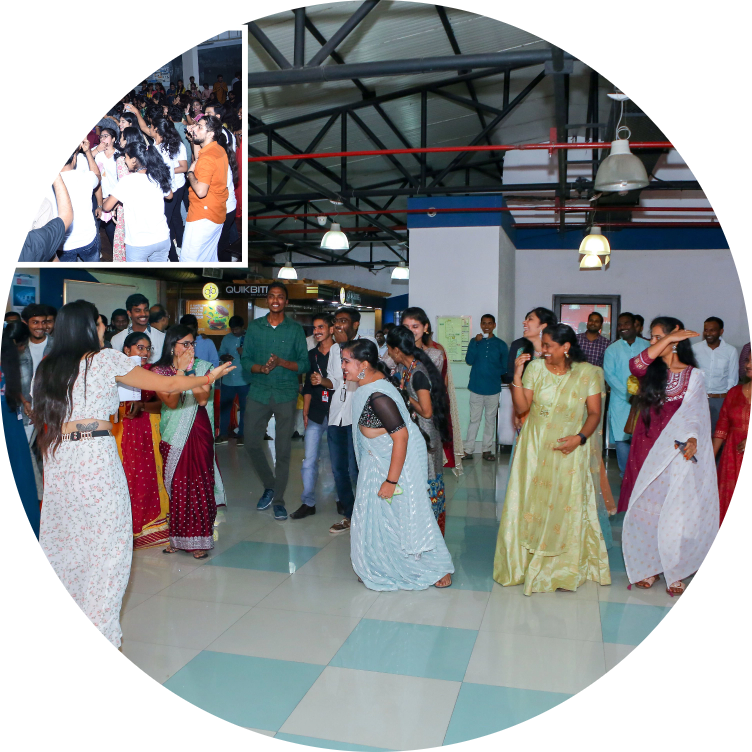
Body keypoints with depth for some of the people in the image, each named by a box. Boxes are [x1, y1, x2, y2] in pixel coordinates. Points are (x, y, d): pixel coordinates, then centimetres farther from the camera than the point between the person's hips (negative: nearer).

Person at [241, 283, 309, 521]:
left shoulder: (296, 329, 3)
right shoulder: (254, 327, 7)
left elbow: (304, 364, 0)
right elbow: (245, 360, 4)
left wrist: (282, 362, -17)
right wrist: (261, 368, -16)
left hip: (286, 395, -2)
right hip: (258, 392, 2)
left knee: (283, 449, 2)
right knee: (252, 444, 1)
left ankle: (279, 499, 15)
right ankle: (269, 486, 25)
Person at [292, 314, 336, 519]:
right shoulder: (312, 354, 12)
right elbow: (308, 385, 16)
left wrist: (323, 381, -19)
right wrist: (305, 412, 13)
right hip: (315, 414, 4)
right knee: (309, 460, 1)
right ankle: (308, 502, 9)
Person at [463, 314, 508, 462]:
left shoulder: (501, 344, 5)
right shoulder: (474, 341, 5)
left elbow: (505, 367, 6)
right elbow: (469, 360, -8)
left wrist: (494, 373, -11)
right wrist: (476, 343, -15)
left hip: (493, 388, 1)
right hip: (476, 387, -1)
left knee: (490, 420, 8)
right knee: (474, 419, 2)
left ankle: (487, 450, 18)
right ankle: (468, 450, 7)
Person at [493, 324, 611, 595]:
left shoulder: (588, 373, -5)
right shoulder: (535, 367, -3)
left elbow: (594, 413, -3)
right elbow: (521, 408, -6)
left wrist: (580, 437, -18)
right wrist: (517, 376, -15)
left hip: (570, 450, -1)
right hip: (535, 448, 1)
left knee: (567, 507, 4)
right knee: (530, 503, 7)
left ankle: (564, 569, 22)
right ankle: (524, 562, 24)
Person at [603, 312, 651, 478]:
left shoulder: (647, 346, 8)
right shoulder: (612, 349, 7)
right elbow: (609, 375, -1)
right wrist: (629, 394, -11)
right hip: (621, 402, 0)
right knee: (622, 438, 0)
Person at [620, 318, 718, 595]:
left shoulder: (693, 375, 1)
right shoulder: (650, 371, 8)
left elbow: (694, 414, -5)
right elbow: (635, 365, -16)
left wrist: (692, 439, -24)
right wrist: (667, 339, -19)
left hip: (675, 453, -3)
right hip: (646, 450, 3)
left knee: (674, 514, -2)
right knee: (644, 511, 7)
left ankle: (675, 573, 14)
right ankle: (648, 567, 22)